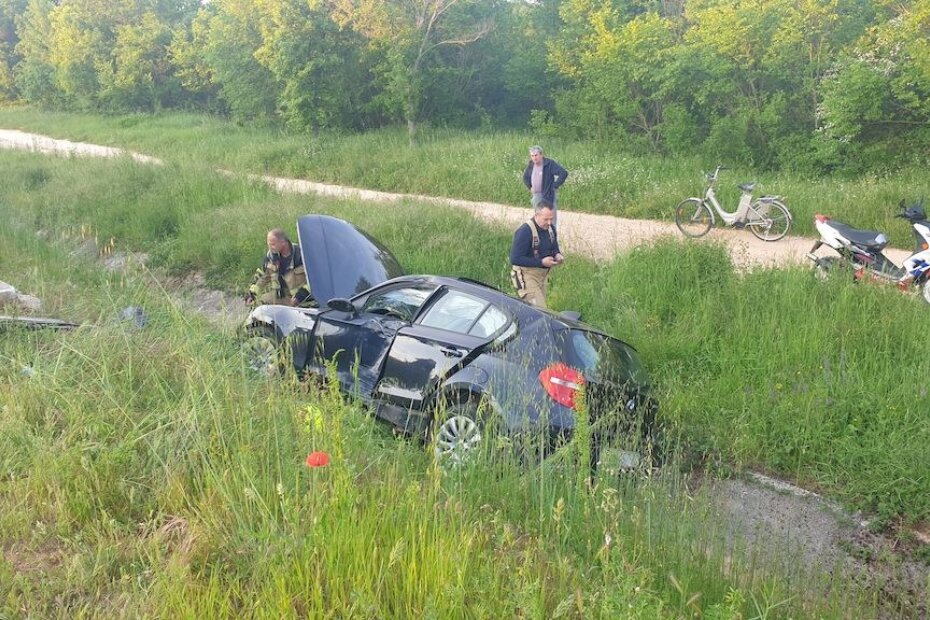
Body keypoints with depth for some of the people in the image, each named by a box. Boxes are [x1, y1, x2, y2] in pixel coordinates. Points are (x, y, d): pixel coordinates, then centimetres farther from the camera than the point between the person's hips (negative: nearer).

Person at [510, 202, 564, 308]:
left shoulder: (551, 228, 2)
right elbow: (515, 259, -24)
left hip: (543, 275, 8)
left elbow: (554, 248, 19)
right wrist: (541, 262, -27)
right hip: (527, 275, -8)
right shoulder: (525, 231, -22)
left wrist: (557, 255, -7)